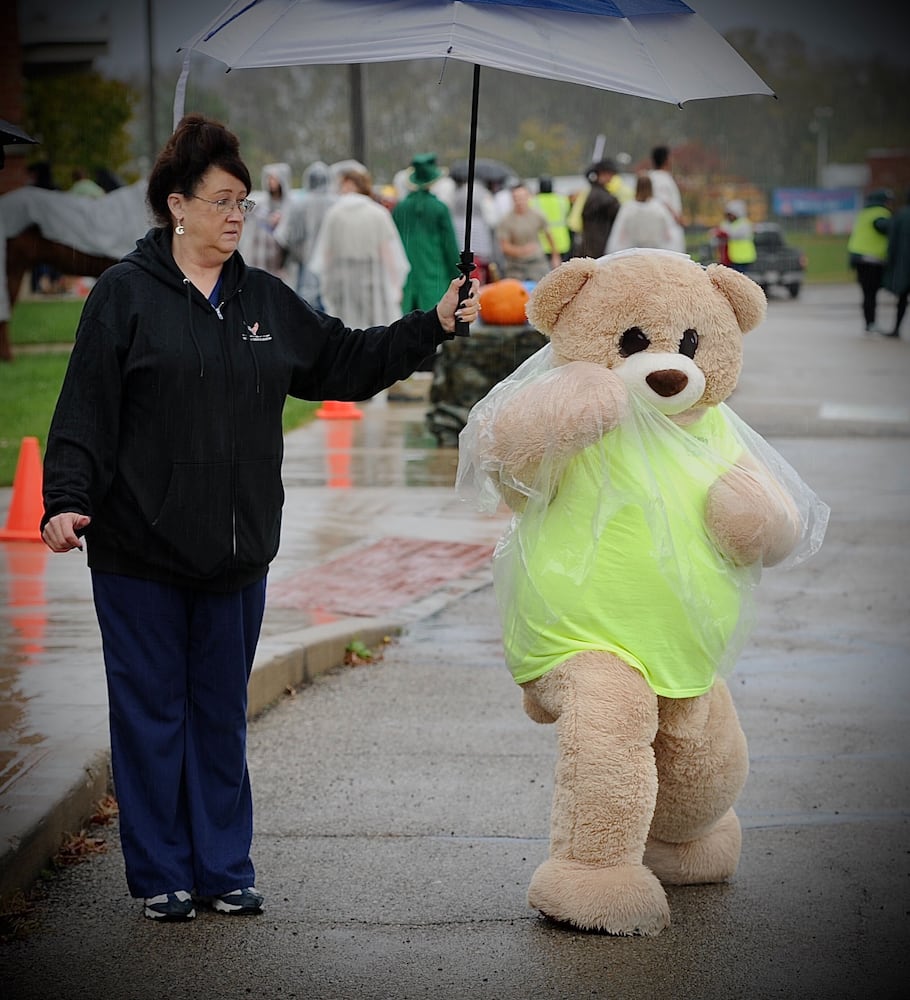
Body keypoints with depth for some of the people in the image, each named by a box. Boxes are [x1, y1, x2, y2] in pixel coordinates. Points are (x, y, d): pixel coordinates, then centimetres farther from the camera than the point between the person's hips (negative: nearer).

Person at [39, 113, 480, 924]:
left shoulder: (266, 301, 12)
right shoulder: (126, 295, -4)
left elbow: (345, 362, 19)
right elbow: (86, 409, -8)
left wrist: (434, 327, 13)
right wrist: (67, 500, -18)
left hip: (237, 553, 5)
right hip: (140, 552, -5)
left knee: (222, 711, 11)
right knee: (152, 711, 3)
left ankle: (225, 867, 19)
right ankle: (161, 874, 12)